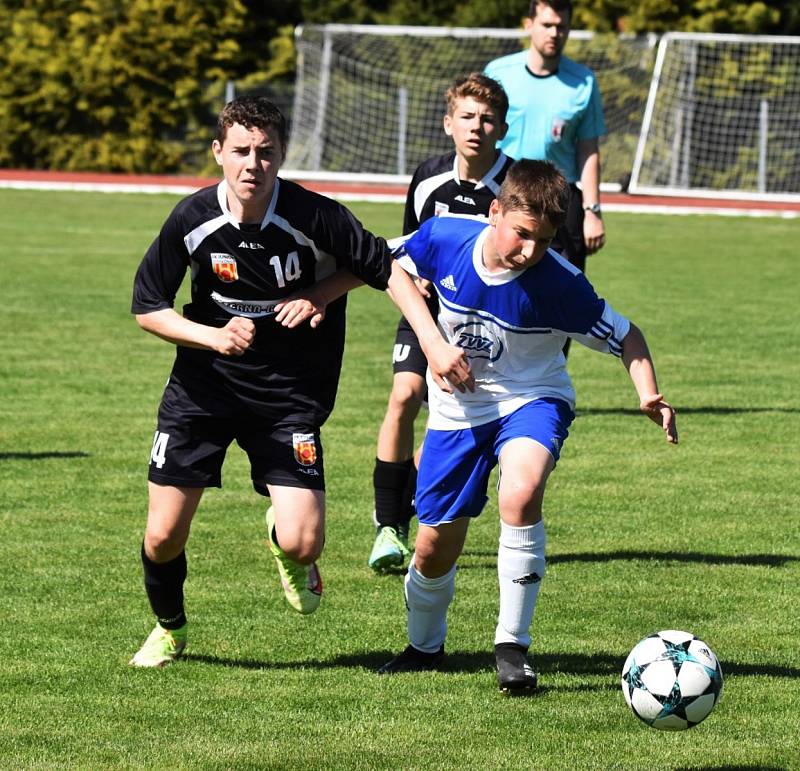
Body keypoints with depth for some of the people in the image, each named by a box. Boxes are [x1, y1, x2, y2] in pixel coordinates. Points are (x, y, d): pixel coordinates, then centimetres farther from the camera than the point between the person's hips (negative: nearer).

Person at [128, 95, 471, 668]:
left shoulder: (316, 217, -18)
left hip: (291, 392, -1)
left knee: (302, 543, -15)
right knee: (164, 536, -2)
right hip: (205, 384, 1)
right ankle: (169, 628, 32)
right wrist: (213, 336, -20)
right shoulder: (193, 220, -13)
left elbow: (385, 269, -9)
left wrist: (436, 344, -20)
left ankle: (284, 544, 26)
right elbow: (147, 307, -3)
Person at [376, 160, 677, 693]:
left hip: (532, 400, -3)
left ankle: (512, 645, -21)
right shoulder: (444, 238, -18)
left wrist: (649, 395, -29)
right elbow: (391, 267, 4)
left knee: (521, 494, -34)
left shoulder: (559, 284, -24)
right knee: (436, 545, 8)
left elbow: (625, 337, -13)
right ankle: (425, 646, 40)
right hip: (458, 409, 3)